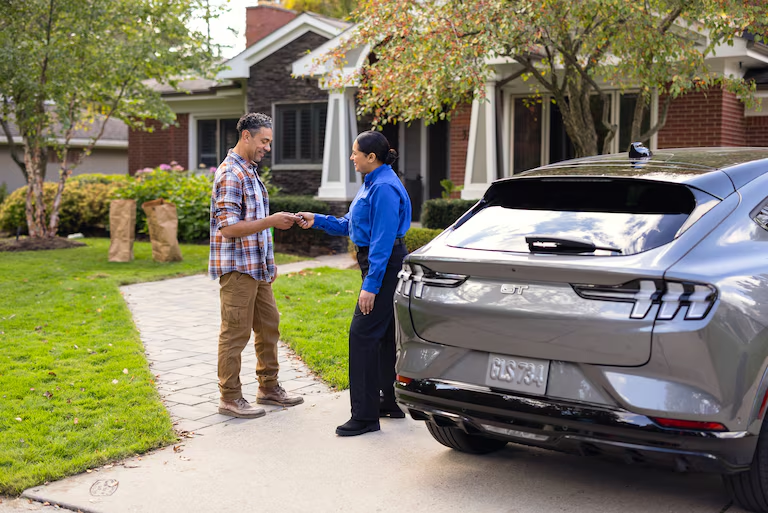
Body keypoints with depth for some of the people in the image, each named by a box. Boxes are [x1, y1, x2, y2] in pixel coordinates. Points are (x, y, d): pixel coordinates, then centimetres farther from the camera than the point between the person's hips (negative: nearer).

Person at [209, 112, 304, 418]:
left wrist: (269, 263, 20)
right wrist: (271, 221, -22)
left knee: (269, 326, 15)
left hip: (257, 267, 10)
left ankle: (269, 388, 26)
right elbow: (229, 228, -22)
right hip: (237, 268, -10)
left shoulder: (250, 172, 16)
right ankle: (230, 399, 8)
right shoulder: (231, 174, -16)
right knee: (235, 333, -2)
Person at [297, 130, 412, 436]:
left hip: (384, 267, -11)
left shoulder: (384, 188, -18)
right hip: (379, 266, 11)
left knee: (363, 334, -10)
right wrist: (317, 221, 11)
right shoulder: (371, 184, 15)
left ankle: (365, 416, -5)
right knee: (384, 334, 16)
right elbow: (349, 226, 21)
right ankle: (391, 402, 27)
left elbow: (383, 240, -22)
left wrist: (371, 285, -23)